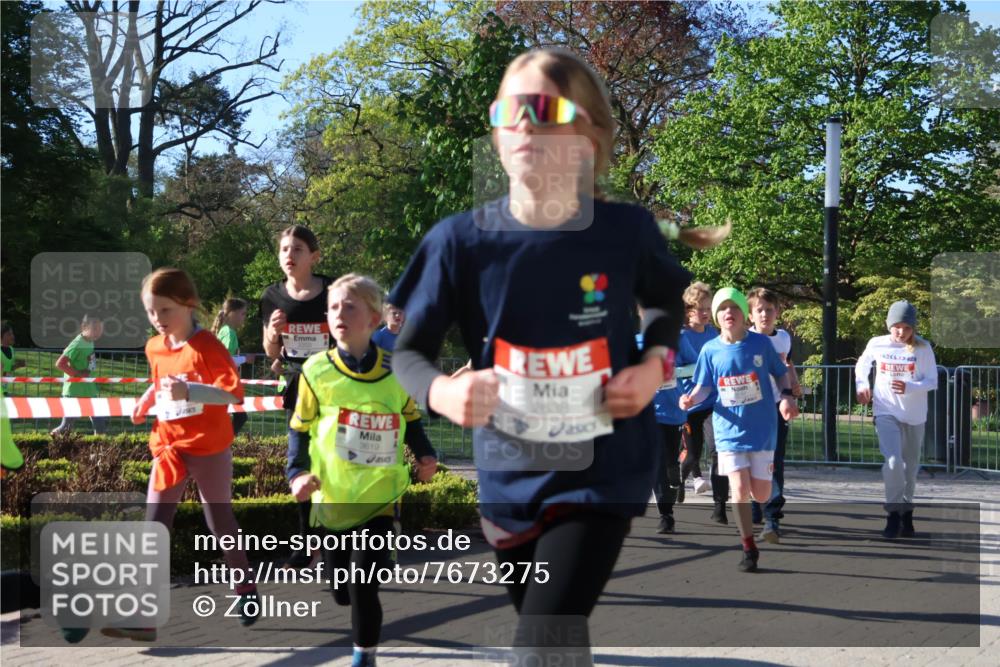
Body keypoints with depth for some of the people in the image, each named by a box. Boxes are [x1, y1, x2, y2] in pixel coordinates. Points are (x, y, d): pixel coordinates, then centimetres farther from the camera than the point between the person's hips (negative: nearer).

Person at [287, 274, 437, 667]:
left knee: (363, 583, -11)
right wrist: (298, 473, -9)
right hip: (332, 497, 1)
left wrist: (424, 456, -2)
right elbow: (300, 429, 3)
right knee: (341, 591, 9)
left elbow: (410, 421, 13)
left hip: (380, 497, -1)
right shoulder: (316, 371, -4)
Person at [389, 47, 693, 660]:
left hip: (604, 474, -2)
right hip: (510, 475, 2)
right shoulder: (459, 240, -13)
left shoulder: (629, 231, -11)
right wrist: (442, 392, -25)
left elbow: (669, 306, 11)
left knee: (544, 642, -15)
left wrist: (655, 365, -9)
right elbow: (407, 351, -3)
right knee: (558, 636, 21)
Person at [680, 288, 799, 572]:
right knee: (740, 490, -11)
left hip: (762, 429, 0)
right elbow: (704, 387, 4)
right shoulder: (710, 350, -2)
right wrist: (691, 399, -16)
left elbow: (781, 373, 9)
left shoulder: (761, 343, -4)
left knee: (761, 495, 1)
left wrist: (786, 397, -8)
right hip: (729, 430, 0)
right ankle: (749, 549, 7)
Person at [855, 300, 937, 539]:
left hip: (914, 415, 1)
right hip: (886, 412, -1)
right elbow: (861, 365, 17)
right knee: (893, 461, -20)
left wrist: (908, 388, -24)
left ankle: (906, 514, 28)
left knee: (910, 466, 11)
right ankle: (894, 514, -6)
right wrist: (861, 385, 0)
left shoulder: (923, 348, -6)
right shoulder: (877, 344, -3)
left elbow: (932, 381, -6)